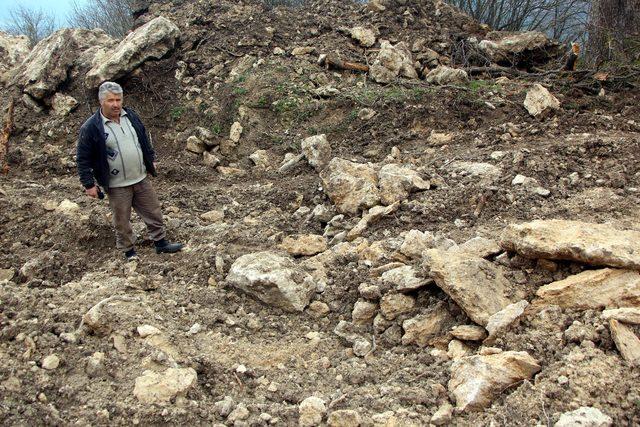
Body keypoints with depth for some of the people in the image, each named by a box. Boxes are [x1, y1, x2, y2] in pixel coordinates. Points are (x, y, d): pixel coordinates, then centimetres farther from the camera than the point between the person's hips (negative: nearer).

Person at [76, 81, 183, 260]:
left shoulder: (131, 116, 2)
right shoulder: (91, 127, -15)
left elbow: (144, 140, 17)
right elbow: (83, 158, -10)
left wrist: (151, 159, 19)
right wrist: (89, 184, -10)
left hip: (141, 179, 5)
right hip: (117, 186, -5)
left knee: (153, 212, 14)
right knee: (122, 221, 9)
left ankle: (161, 243, 31)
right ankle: (129, 251, 27)